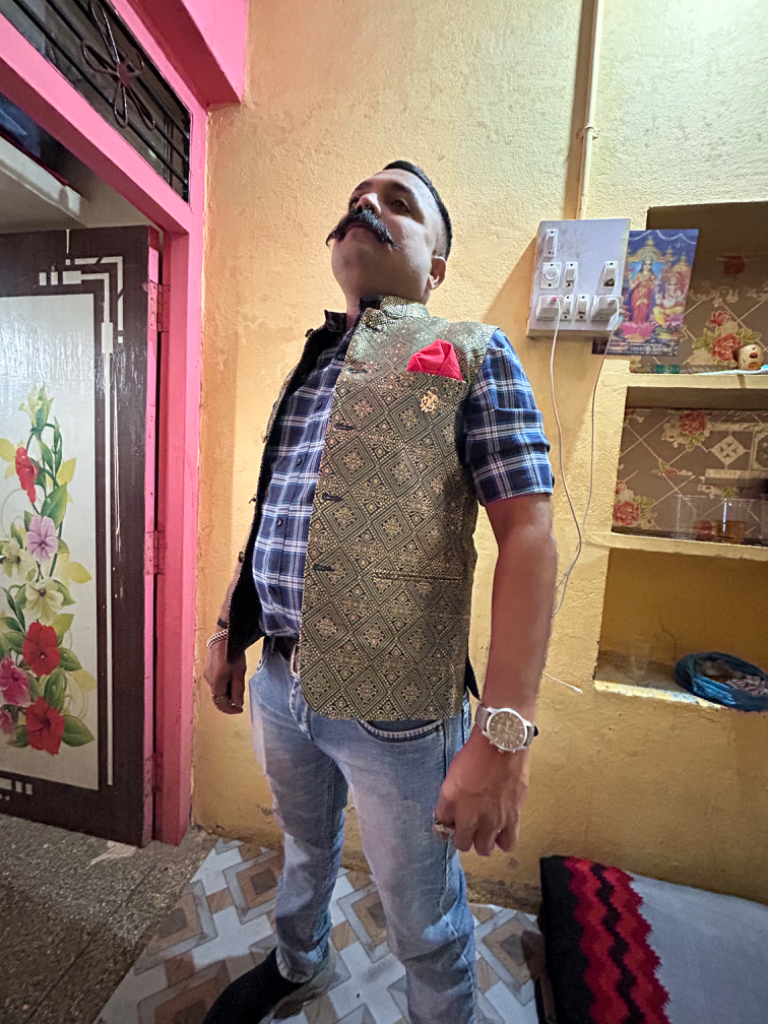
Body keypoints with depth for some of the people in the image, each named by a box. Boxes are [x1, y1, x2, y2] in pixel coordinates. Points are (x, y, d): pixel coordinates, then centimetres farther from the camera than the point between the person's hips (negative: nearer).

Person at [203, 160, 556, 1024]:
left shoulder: (472, 355, -5)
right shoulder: (304, 367, 13)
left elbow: (526, 534, -15)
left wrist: (504, 730, -21)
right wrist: (228, 631, 16)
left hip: (393, 706, -5)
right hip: (276, 683, 6)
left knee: (423, 925, 20)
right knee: (305, 848, 33)